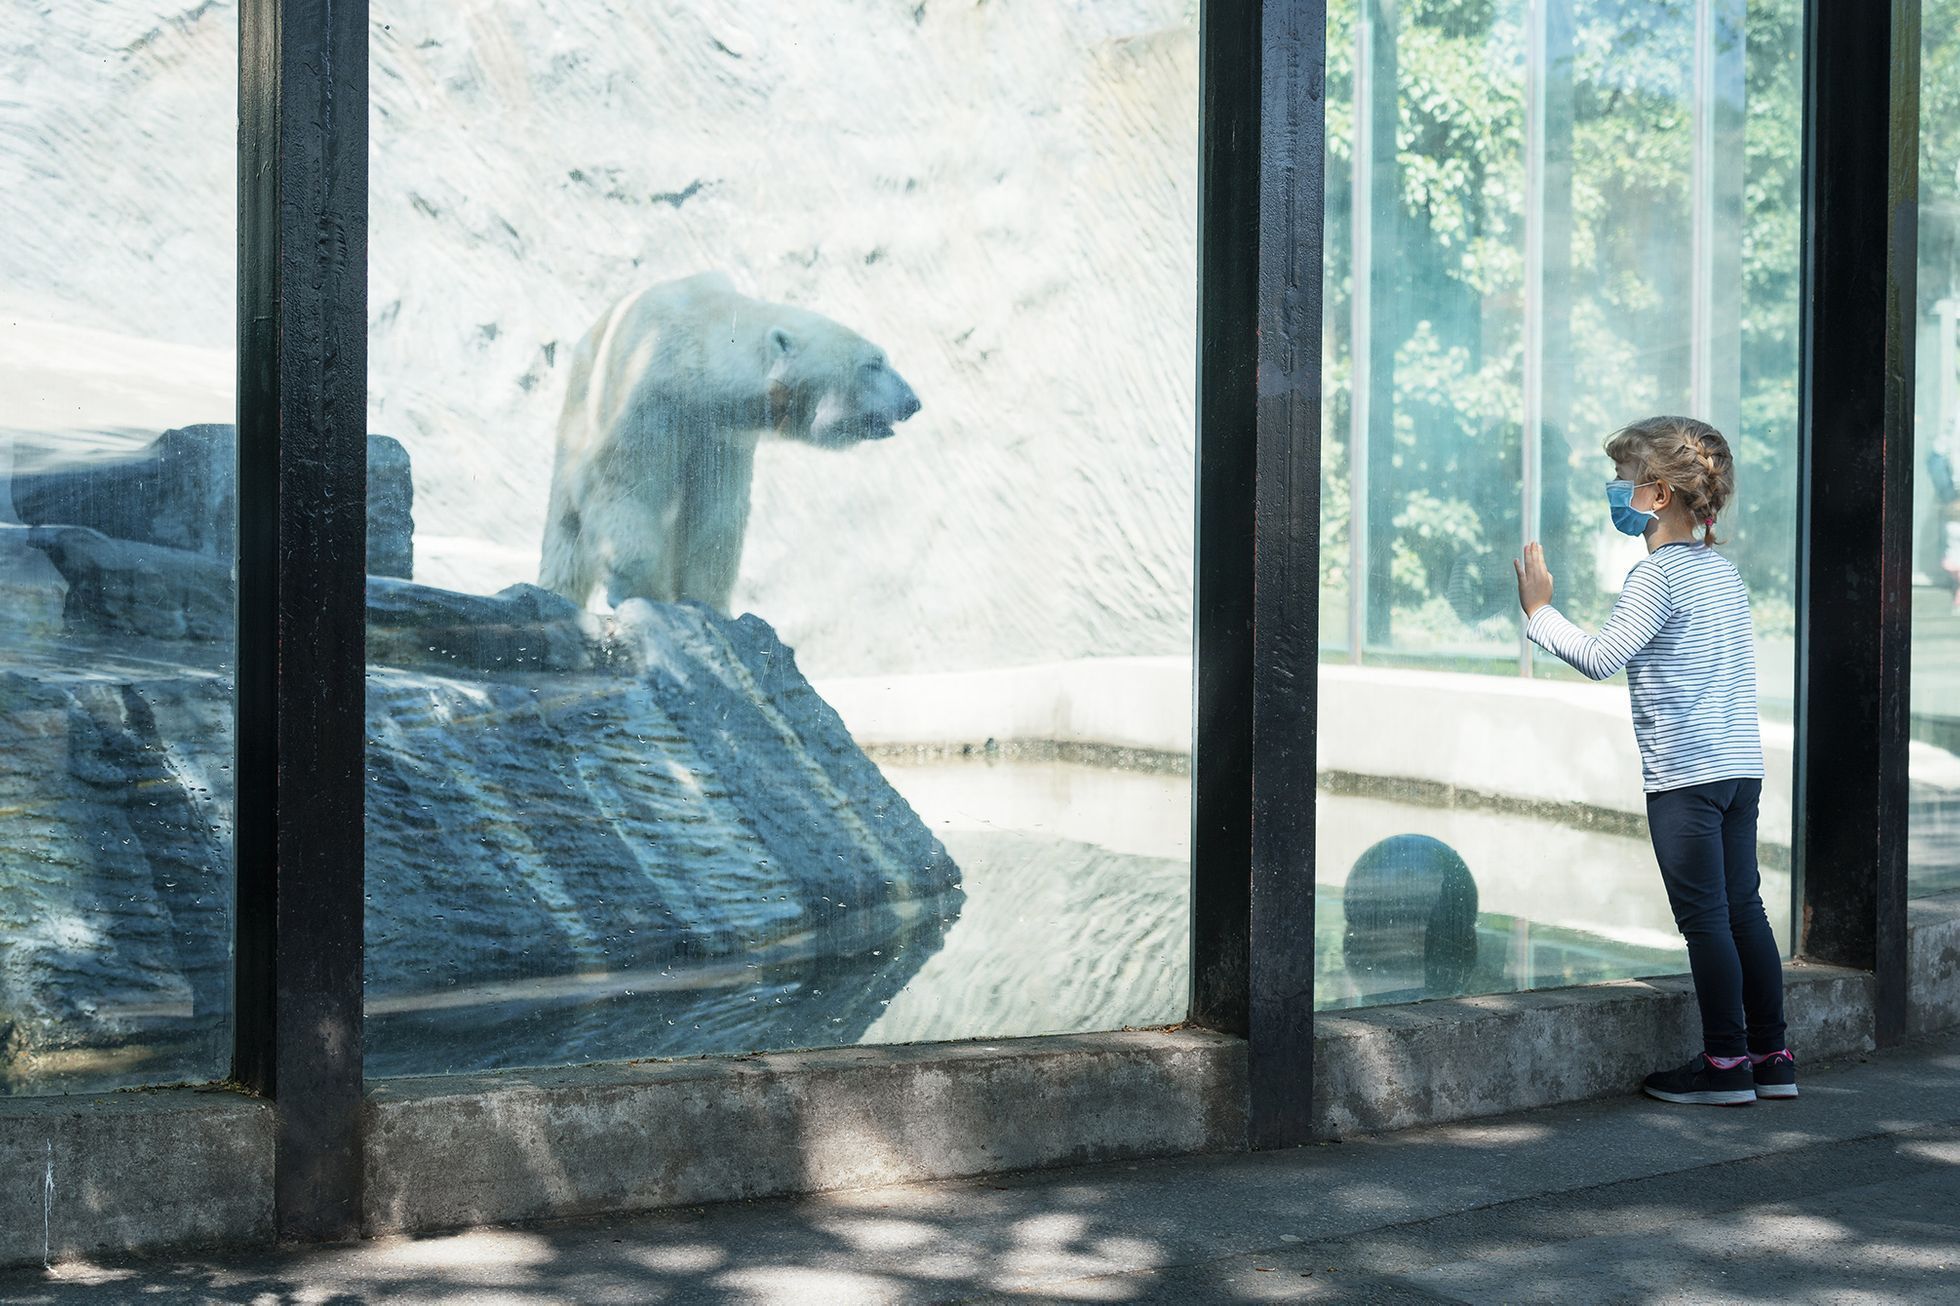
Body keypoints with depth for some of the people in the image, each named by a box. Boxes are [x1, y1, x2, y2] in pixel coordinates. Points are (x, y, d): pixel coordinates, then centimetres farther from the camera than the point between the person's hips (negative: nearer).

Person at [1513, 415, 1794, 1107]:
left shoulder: (1657, 572, -13)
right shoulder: (1724, 570, 14)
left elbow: (1600, 657, -18)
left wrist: (1539, 611, -7)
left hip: (1684, 772, -8)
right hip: (1742, 765, 8)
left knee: (1704, 917, -2)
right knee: (1743, 909, 12)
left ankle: (1725, 1062, 2)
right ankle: (1771, 1055, 17)